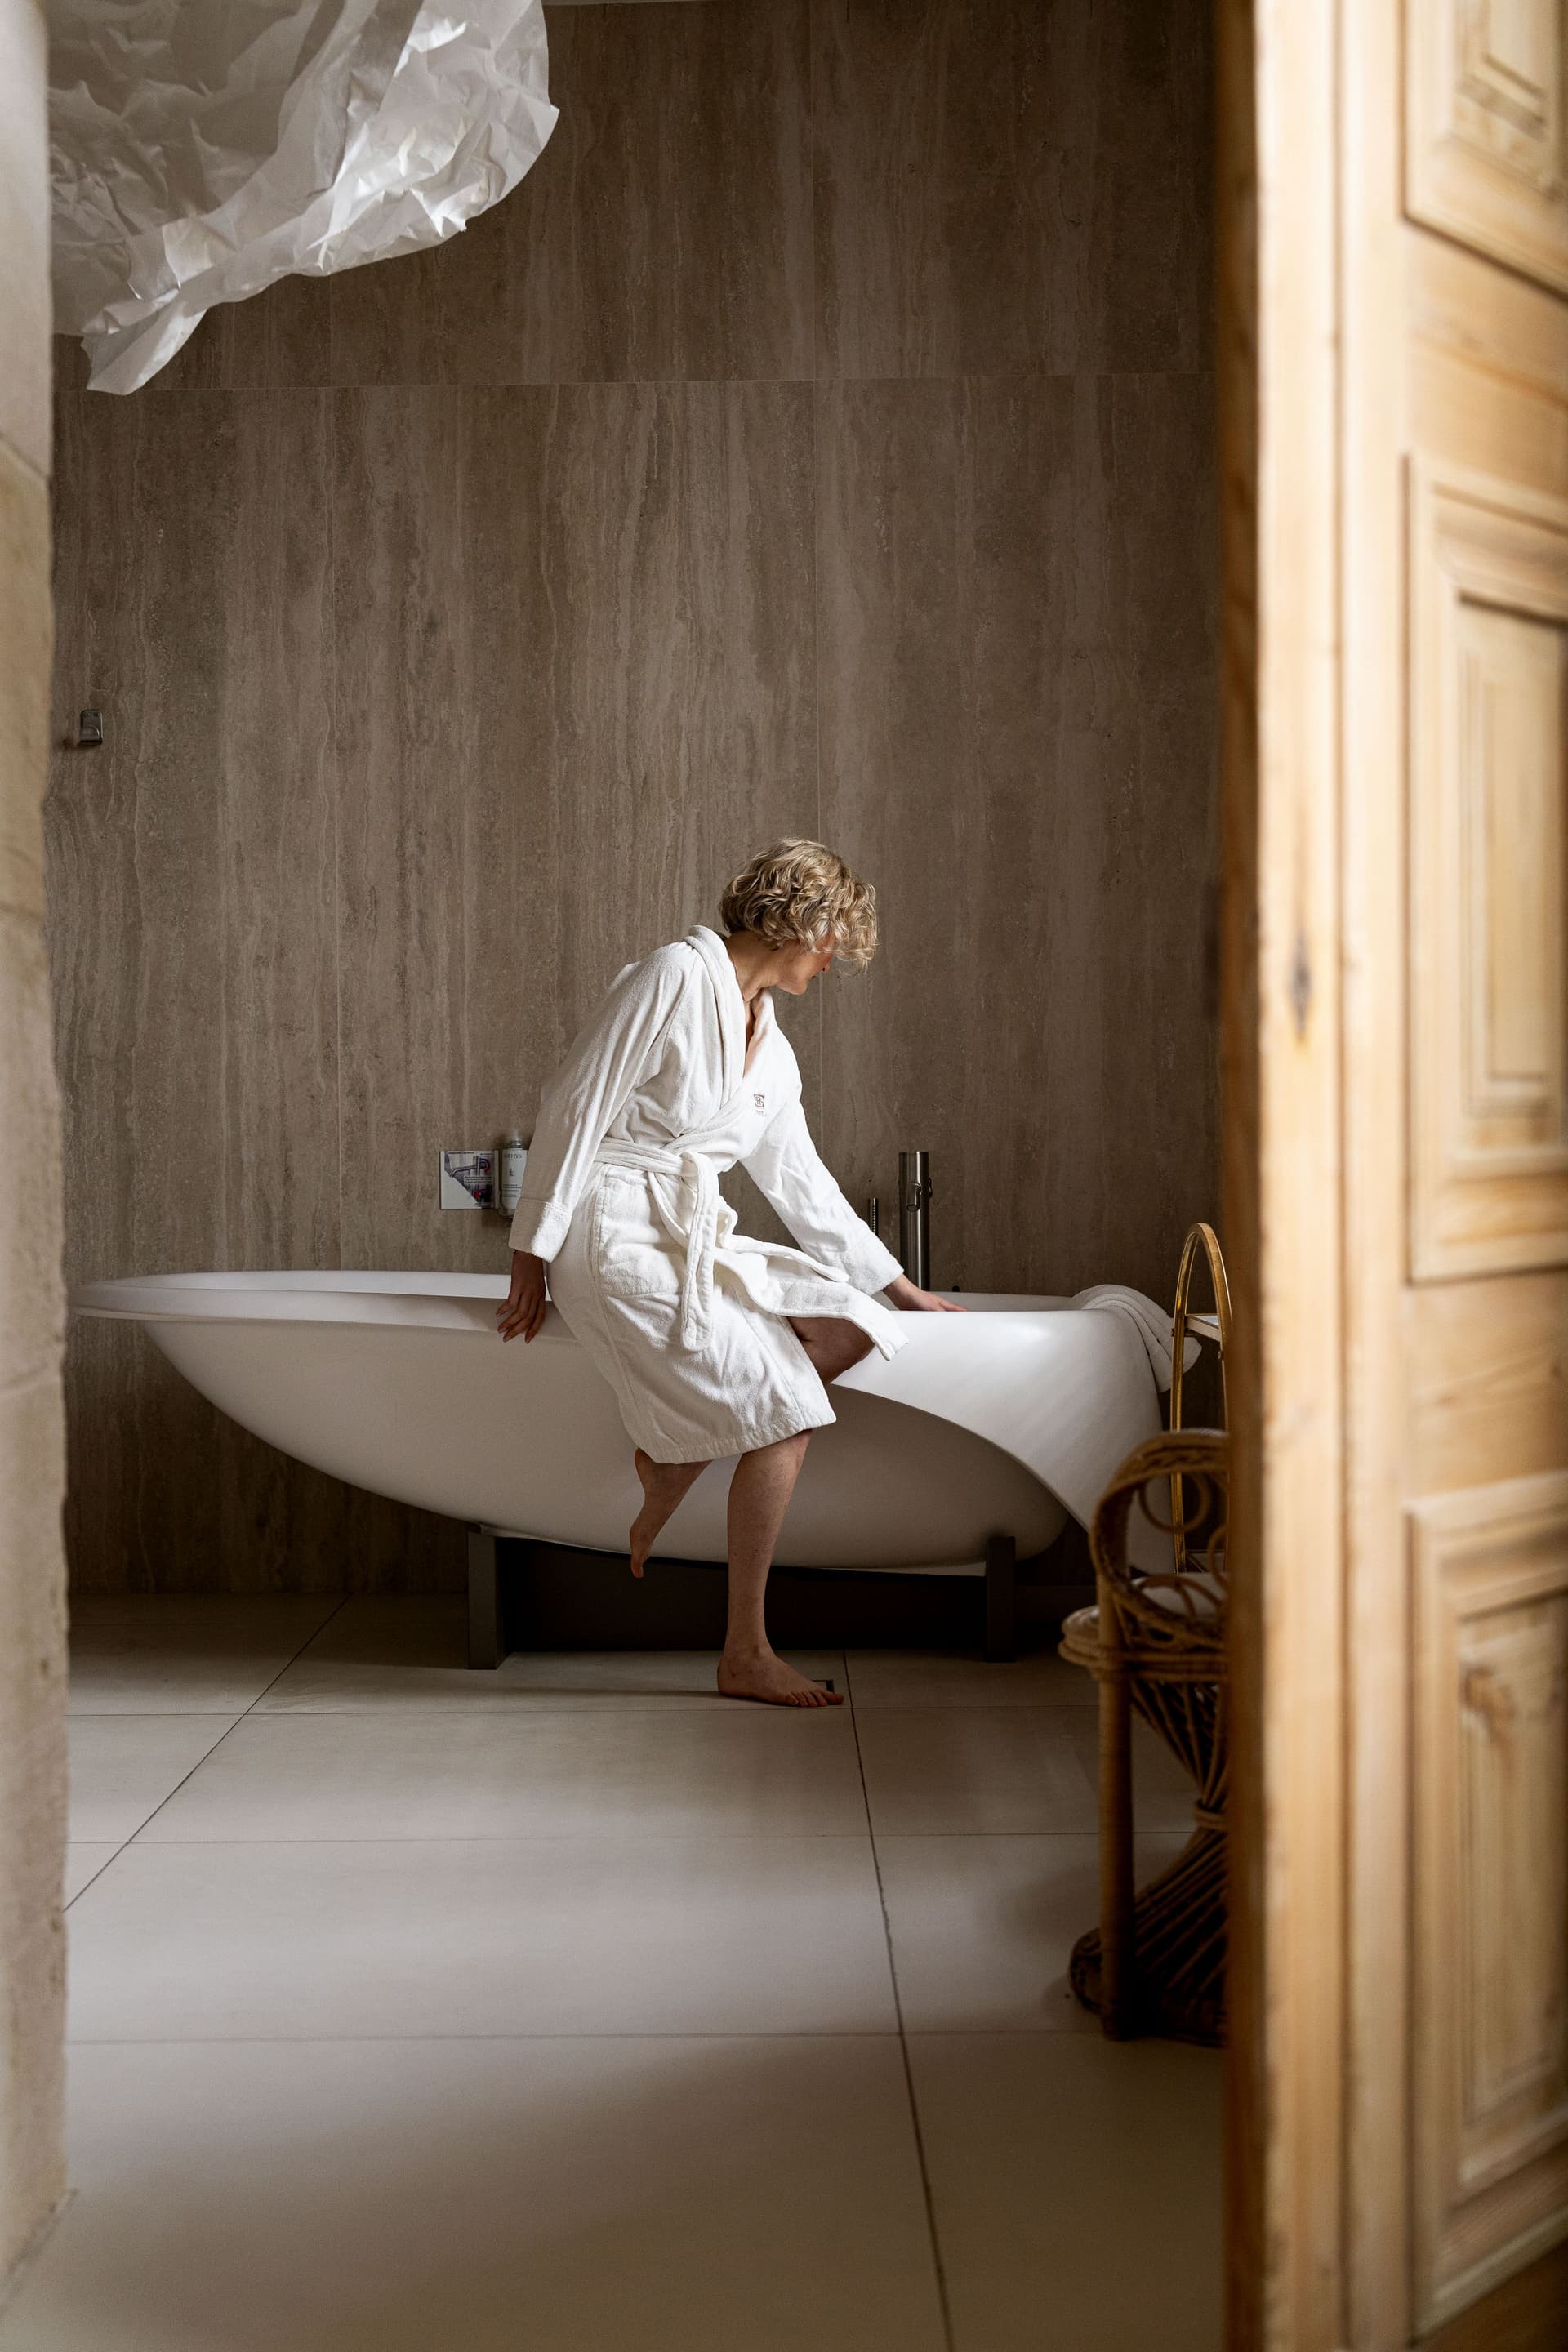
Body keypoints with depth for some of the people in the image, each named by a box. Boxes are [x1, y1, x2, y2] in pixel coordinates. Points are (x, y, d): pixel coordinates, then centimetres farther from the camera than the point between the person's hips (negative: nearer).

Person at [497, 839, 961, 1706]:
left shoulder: (770, 1045, 16)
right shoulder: (675, 975, -10)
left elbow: (799, 1180, 21)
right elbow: (573, 1109, -12)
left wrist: (902, 1288, 23)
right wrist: (531, 1256, -14)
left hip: (694, 1237, 8)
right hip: (617, 1235, -8)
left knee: (851, 1325, -10)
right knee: (782, 1416, -16)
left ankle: (673, 1455, 3)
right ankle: (746, 1655, -8)